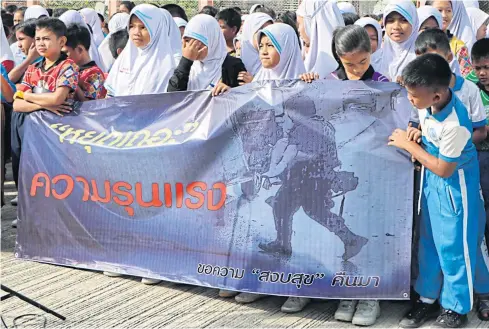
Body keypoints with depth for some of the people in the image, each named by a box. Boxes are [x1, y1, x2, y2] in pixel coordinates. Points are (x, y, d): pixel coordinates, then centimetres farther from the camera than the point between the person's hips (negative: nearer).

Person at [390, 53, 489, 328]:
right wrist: (417, 133, -11)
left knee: (454, 244, 6)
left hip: (454, 184, -8)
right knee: (429, 240, 17)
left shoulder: (455, 124, -34)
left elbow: (444, 169, -24)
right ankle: (428, 298, 32)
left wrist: (409, 145, -19)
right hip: (431, 180, 8)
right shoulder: (428, 103, -12)